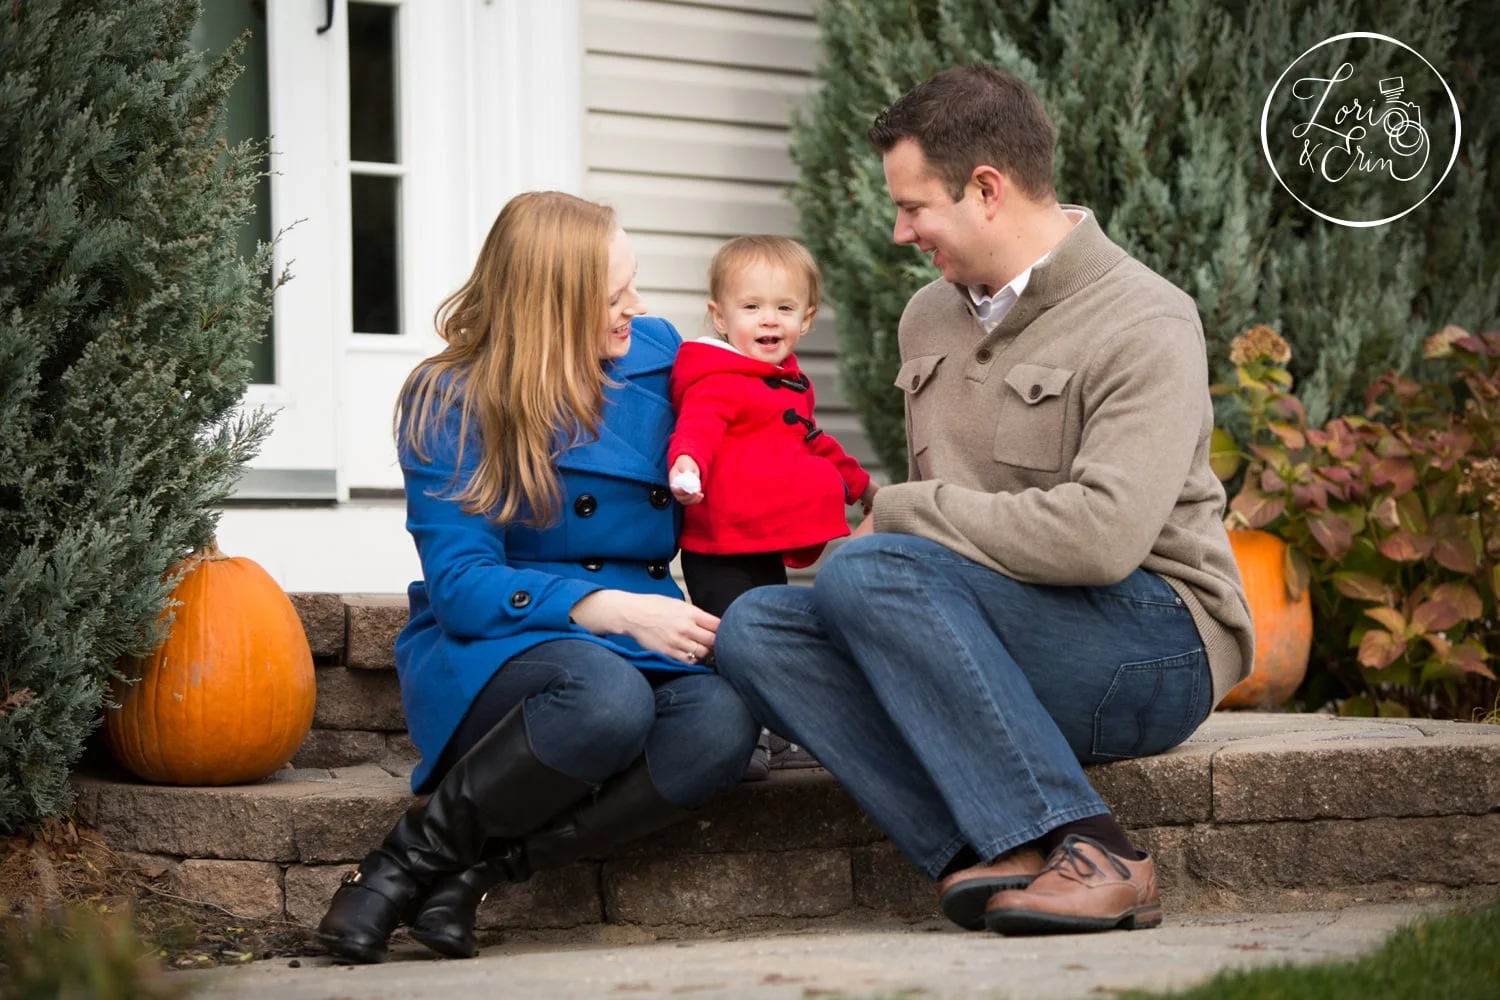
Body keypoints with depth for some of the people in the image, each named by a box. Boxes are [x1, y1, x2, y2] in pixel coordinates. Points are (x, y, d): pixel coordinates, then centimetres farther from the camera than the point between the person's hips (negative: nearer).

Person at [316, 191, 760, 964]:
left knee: (723, 724, -32)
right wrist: (614, 609, -25)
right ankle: (405, 860, -19)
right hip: (487, 657, -4)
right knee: (608, 697, -40)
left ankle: (472, 873, -25)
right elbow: (461, 588, -14)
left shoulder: (656, 354, 8)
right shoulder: (449, 406, -5)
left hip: (631, 646, 5)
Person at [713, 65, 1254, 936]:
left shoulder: (1147, 325, -11)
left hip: (1157, 649, -8)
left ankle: (1091, 854, -27)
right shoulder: (931, 318, 15)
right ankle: (991, 857, -29)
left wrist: (898, 511, -15)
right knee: (755, 627, -13)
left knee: (865, 572, -28)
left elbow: (1101, 534, -25)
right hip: (1006, 651, 8)